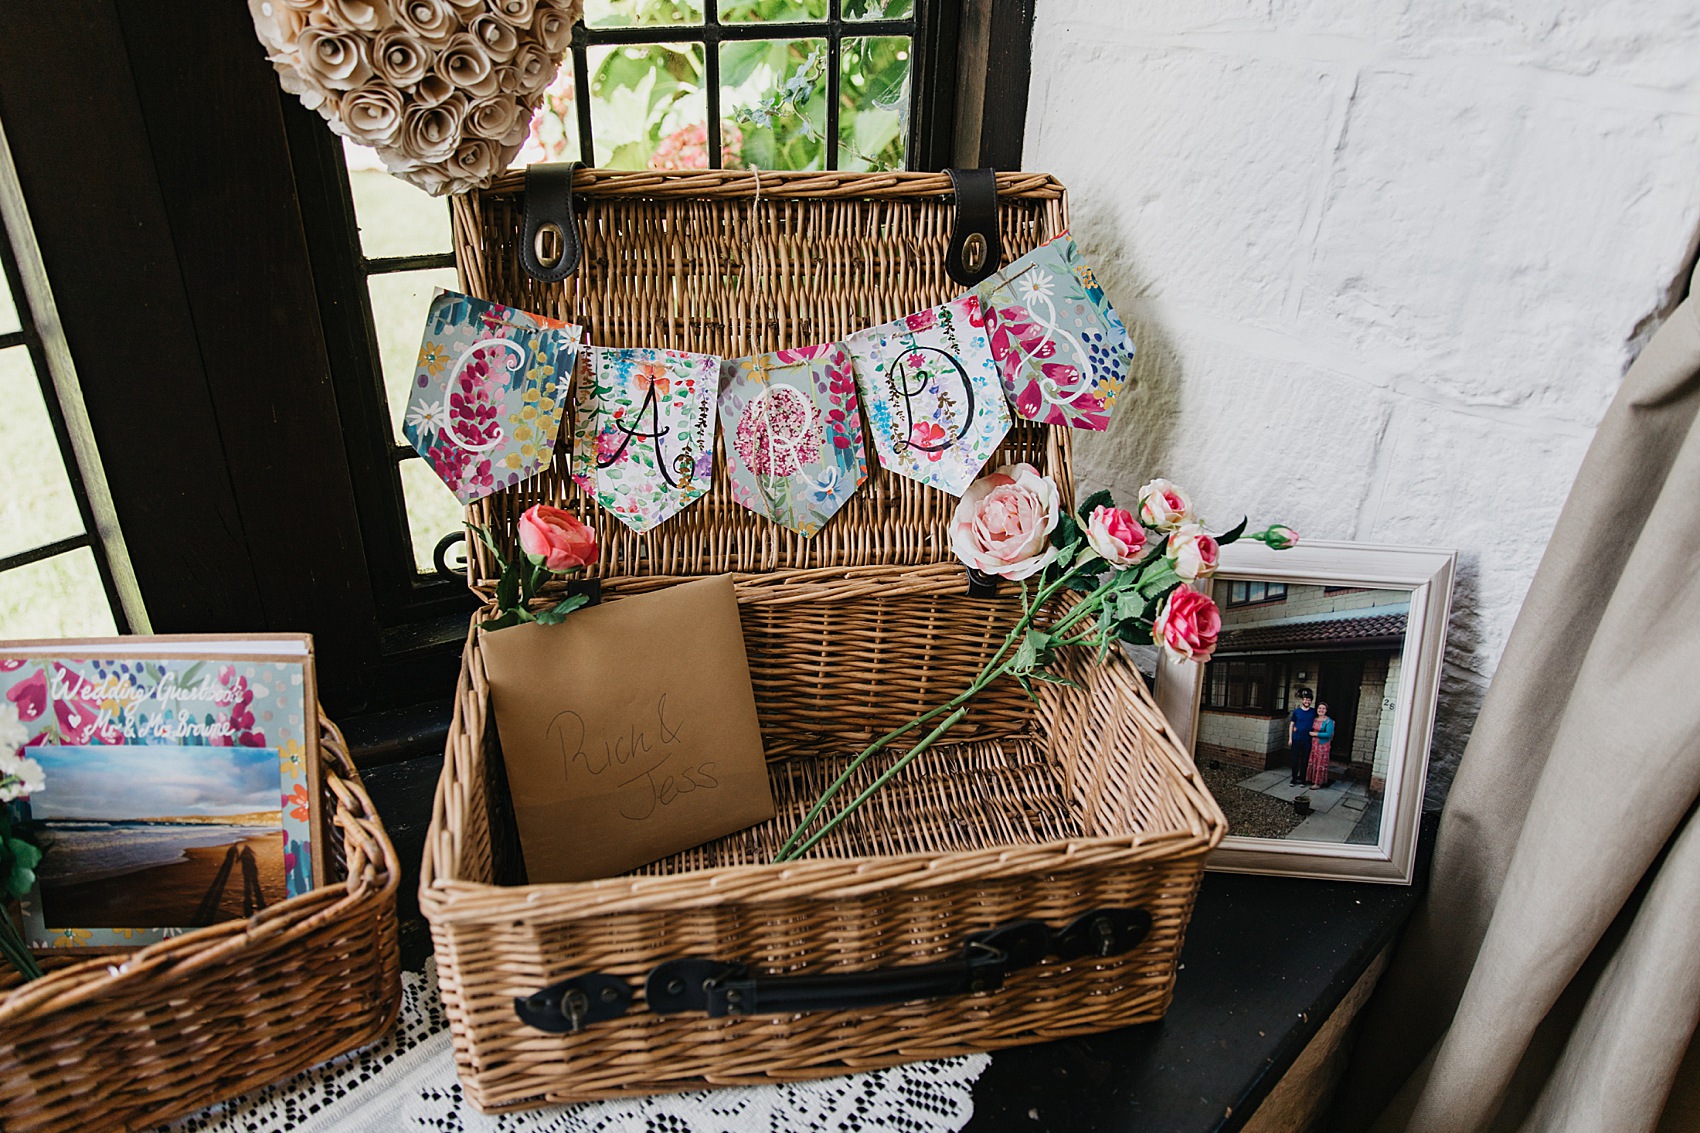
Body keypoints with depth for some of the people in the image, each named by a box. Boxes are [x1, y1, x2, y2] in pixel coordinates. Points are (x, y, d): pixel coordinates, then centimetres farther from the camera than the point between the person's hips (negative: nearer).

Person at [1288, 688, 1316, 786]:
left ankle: (1302, 778, 18)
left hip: (1308, 740, 0)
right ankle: (1294, 779, 13)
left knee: (1305, 760, 6)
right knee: (1295, 759, 4)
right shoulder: (1296, 711, 1)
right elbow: (1291, 725, 5)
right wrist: (1290, 738, 0)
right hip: (1296, 740, 0)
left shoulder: (1313, 712, 2)